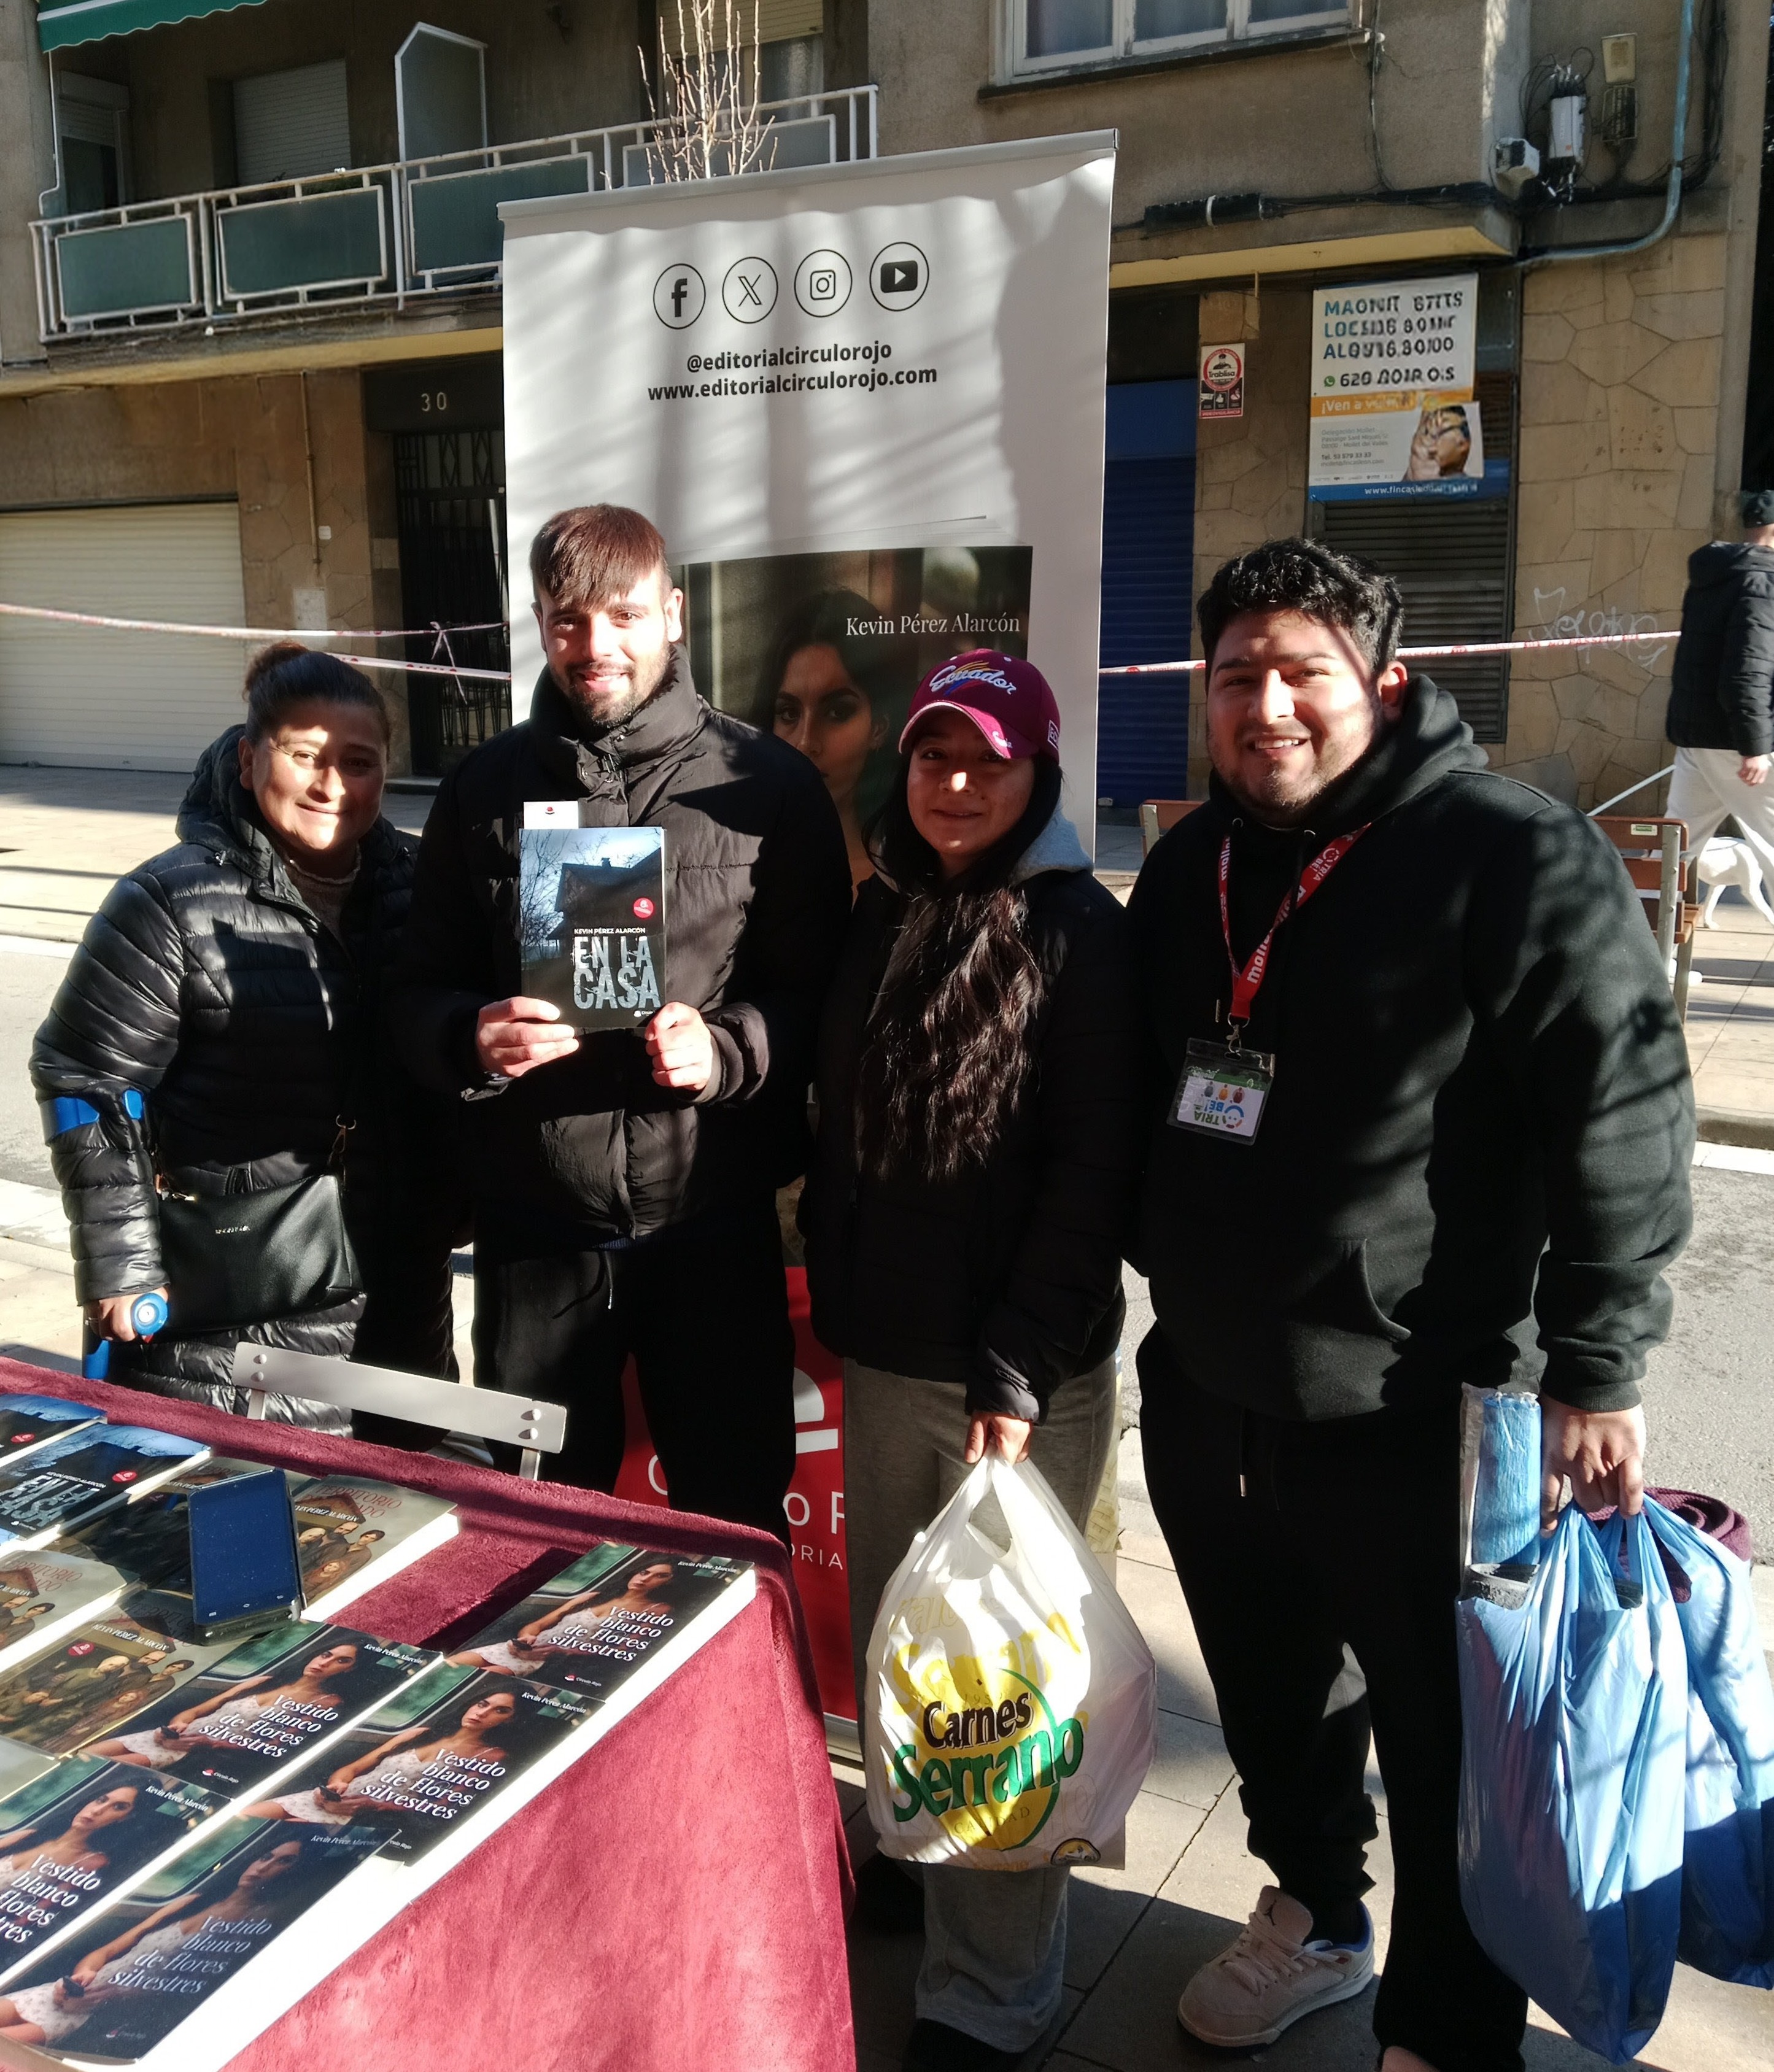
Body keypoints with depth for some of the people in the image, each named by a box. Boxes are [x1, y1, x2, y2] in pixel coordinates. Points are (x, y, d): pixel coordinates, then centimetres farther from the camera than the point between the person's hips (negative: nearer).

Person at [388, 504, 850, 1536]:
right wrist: (472, 1037, -13)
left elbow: (823, 995, -3)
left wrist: (727, 1047, -22)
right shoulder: (486, 788, 6)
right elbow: (422, 993, 9)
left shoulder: (768, 786, -2)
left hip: (715, 1227, -2)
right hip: (535, 1229, 2)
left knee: (736, 1524, 12)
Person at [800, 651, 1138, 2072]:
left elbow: (1092, 1180, -14)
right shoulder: (882, 919, 8)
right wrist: (831, 1298, 12)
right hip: (881, 1357, 6)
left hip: (1021, 1374, -6)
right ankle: (913, 1858, 40)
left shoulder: (1082, 933, -10)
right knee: (887, 1637, 18)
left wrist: (1016, 1375, -18)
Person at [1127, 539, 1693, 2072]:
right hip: (1206, 1390, 7)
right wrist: (1168, 1283, 18)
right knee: (1272, 1698, 24)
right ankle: (1315, 1914, 49)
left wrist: (1597, 1371, -18)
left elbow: (1626, 1117, -16)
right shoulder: (1190, 869, 8)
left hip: (1418, 1415, -6)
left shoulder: (1516, 859, -14)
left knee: (1448, 1750, 7)